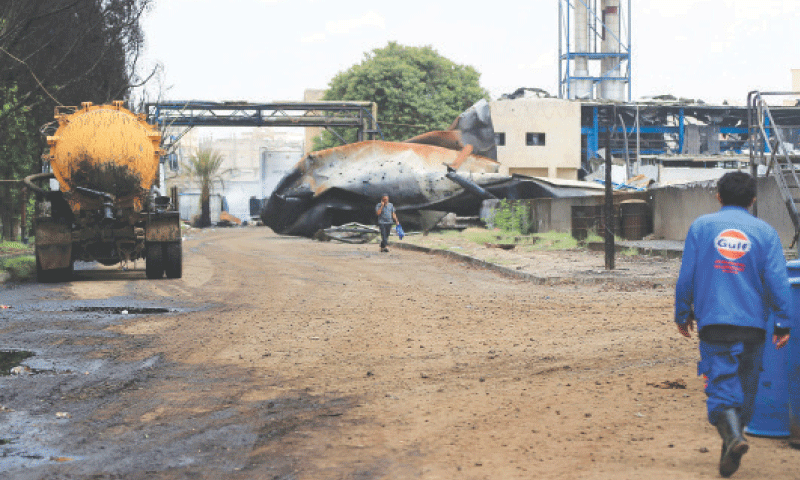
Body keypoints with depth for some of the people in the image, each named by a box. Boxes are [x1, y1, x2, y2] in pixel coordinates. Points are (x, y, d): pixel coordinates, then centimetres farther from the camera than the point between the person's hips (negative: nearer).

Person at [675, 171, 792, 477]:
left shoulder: (701, 226, 3)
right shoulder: (765, 232, 2)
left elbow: (686, 277, 3)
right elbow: (778, 282, -4)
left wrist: (683, 315, 15)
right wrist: (783, 324, 2)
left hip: (713, 323, -1)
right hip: (752, 325, 1)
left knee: (721, 385, -3)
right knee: (745, 389, 14)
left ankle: (733, 436, -28)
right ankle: (729, 453, 22)